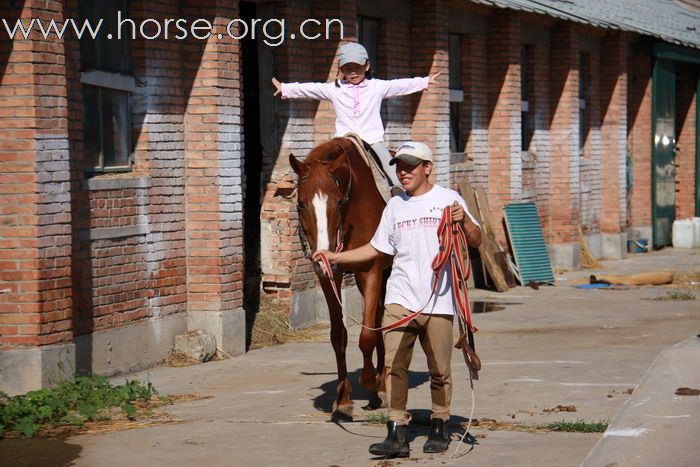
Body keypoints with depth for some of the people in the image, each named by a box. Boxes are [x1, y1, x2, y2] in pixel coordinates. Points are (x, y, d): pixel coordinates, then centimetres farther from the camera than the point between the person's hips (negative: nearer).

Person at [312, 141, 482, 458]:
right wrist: (335, 257, 14)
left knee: (439, 370, 5)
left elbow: (476, 241, 1)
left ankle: (439, 429, 21)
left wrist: (464, 220, -19)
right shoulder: (395, 206, 14)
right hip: (400, 300, 3)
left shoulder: (448, 199, 3)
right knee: (394, 365, -9)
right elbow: (376, 249, 21)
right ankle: (397, 435, -9)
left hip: (438, 301, -3)